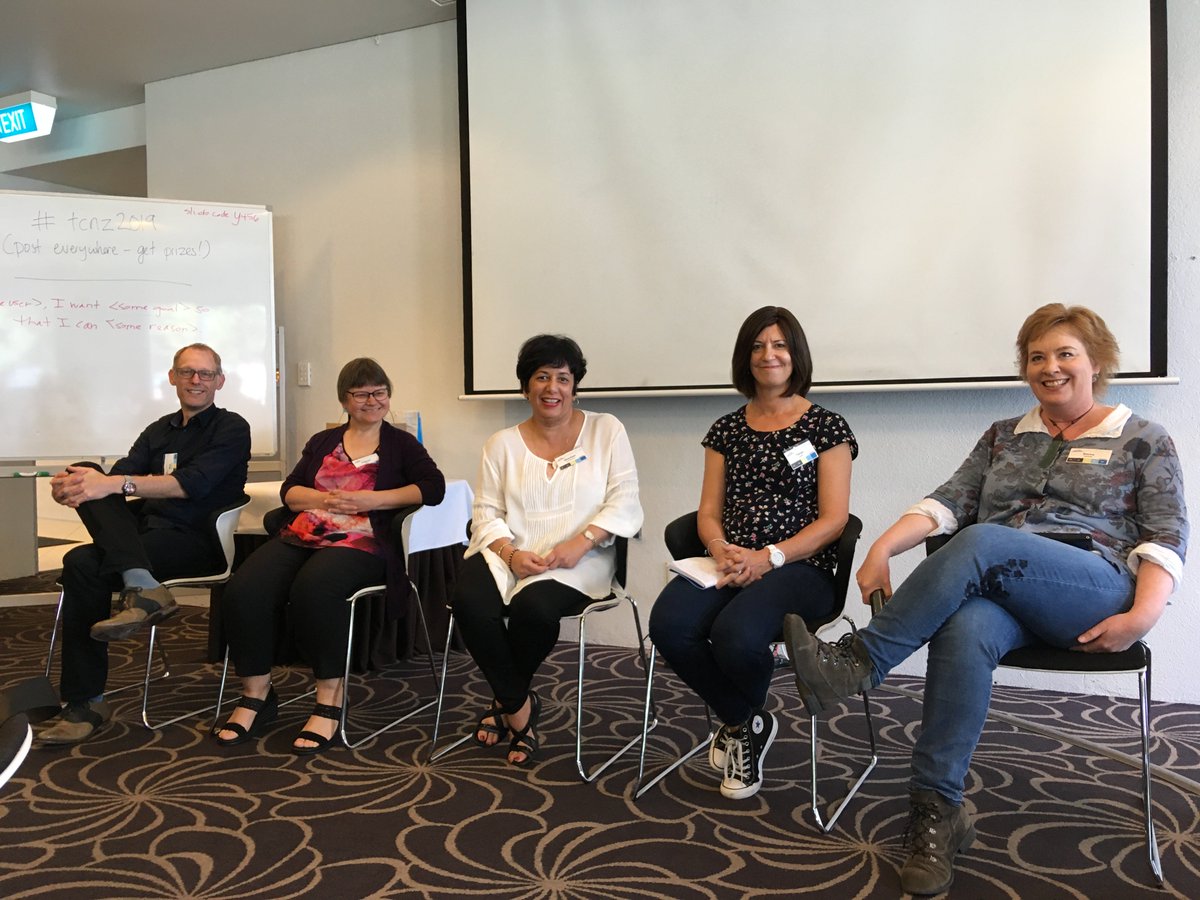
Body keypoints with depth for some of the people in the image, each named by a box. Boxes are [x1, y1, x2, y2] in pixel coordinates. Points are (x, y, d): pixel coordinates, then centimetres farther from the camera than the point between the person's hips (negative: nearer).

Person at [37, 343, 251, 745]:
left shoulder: (231, 429, 1)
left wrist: (117, 484, -27)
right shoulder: (158, 431, 21)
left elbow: (192, 484, -16)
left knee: (85, 564, -25)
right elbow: (118, 478, 6)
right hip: (147, 531, 6)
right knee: (88, 473, -19)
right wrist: (75, 486, -17)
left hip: (196, 541, -6)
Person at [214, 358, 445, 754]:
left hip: (359, 543, -4)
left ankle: (330, 700, -23)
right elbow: (289, 490, 15)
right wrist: (324, 500, -7)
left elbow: (433, 487, -3)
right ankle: (256, 694, -6)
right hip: (300, 537, 4)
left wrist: (371, 500, -10)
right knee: (242, 591, -24)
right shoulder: (322, 441, 26)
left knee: (313, 589, -37)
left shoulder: (401, 444, 14)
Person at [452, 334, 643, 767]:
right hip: (508, 554, 3)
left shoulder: (606, 430, 7)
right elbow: (487, 514, 6)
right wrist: (512, 554, -14)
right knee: (469, 602, -28)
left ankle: (506, 700, 1)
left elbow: (624, 503, 0)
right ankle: (520, 706, -5)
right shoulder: (502, 443, 13)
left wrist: (579, 543, -16)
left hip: (577, 561, -2)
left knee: (534, 605, -33)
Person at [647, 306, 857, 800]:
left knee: (735, 634, -35)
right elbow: (708, 513, 14)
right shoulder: (726, 430, 17)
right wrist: (721, 550, -10)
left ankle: (740, 721, 6)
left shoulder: (826, 426, 6)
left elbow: (833, 519, -2)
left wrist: (769, 557, -16)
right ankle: (747, 721, 2)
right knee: (669, 624, -28)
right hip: (730, 565, 4)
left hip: (800, 568, -4)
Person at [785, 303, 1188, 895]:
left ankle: (858, 661, -32)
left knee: (982, 542, -34)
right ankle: (937, 813, -30)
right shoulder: (1003, 437, 22)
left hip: (1098, 596, -3)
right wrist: (884, 546, -9)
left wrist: (1142, 616, -15)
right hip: (997, 594, 3)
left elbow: (1167, 538, 3)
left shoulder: (1143, 441, 13)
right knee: (964, 631, -36)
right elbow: (949, 500, 9)